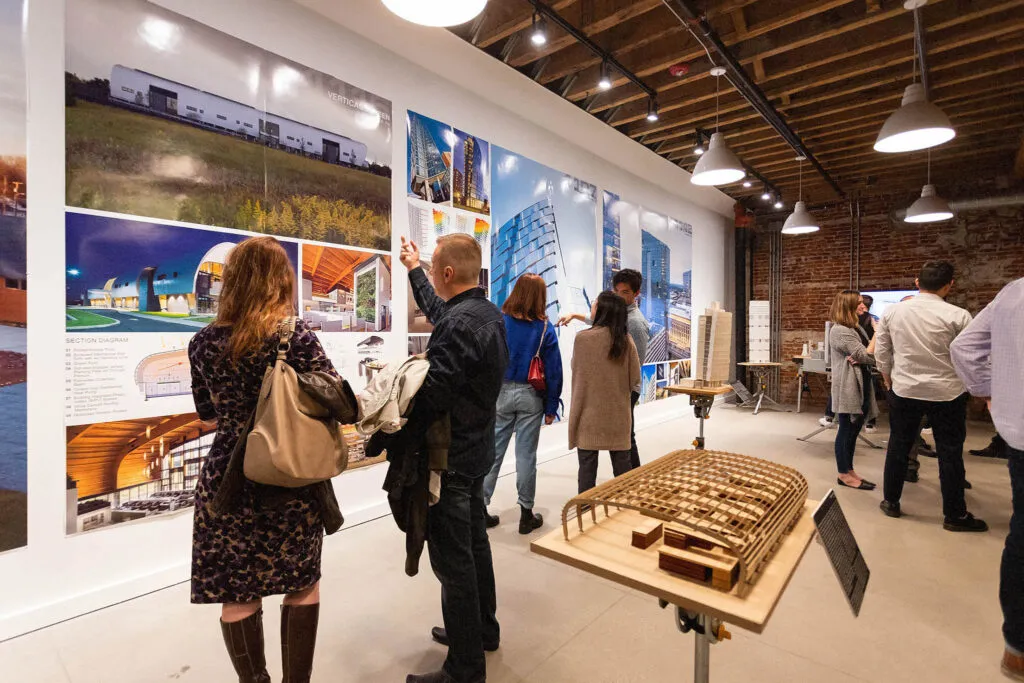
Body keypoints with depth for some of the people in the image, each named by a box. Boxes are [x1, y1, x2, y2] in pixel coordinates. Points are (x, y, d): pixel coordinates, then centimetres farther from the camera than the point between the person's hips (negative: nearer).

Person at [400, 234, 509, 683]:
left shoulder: (459, 325, -25)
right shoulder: (488, 313, 5)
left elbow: (431, 397, -28)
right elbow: (437, 310, 23)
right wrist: (414, 270, 35)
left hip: (450, 459, -10)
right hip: (477, 449, 10)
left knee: (453, 560, 5)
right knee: (474, 542, 23)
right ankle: (482, 630, 42)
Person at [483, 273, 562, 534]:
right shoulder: (544, 328, -6)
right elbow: (553, 370, -4)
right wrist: (551, 407, 3)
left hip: (500, 393, 1)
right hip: (530, 396, -1)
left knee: (492, 451, 10)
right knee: (526, 454, 8)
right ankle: (526, 513, 21)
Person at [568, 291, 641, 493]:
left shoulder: (583, 338, -13)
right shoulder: (626, 341, -4)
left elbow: (576, 370, 0)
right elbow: (635, 380, -1)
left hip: (589, 413, -3)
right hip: (618, 414, 3)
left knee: (587, 464, 7)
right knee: (622, 463, 15)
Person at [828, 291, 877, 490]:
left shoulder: (857, 328, 14)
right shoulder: (840, 331, -14)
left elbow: (868, 355, 11)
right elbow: (865, 356, -17)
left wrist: (861, 358, -11)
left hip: (861, 386, 9)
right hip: (848, 388, -9)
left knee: (853, 430, 14)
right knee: (846, 430, -1)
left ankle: (849, 470, 24)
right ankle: (844, 474, 9)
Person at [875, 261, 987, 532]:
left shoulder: (892, 311, -4)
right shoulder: (958, 316, -13)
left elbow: (881, 352, 3)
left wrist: (887, 378, 18)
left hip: (904, 390, 2)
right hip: (947, 393, -2)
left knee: (898, 447, 13)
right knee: (950, 453, 10)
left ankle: (891, 502, 24)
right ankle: (955, 515, 22)